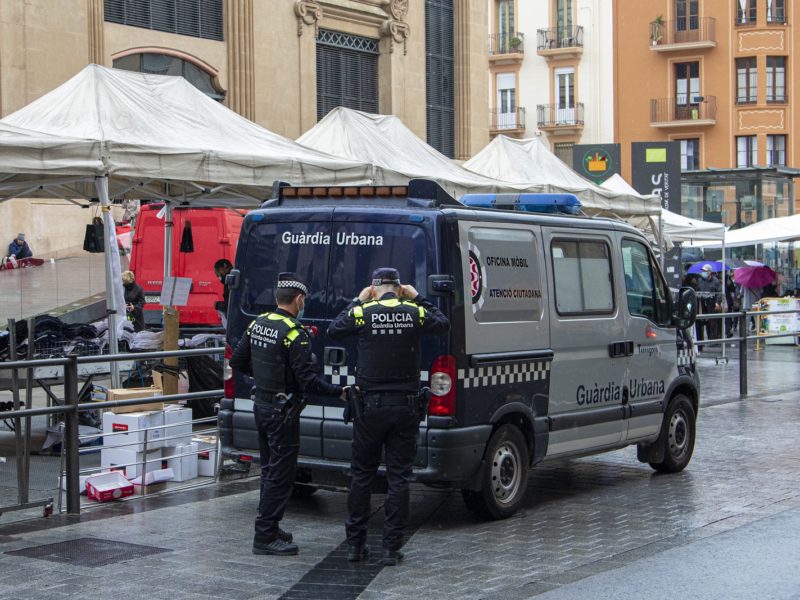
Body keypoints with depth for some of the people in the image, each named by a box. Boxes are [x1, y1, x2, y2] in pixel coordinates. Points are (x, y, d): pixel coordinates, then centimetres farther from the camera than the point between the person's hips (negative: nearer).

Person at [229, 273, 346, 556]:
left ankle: (268, 527, 29)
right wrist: (339, 392, -16)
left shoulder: (257, 324, 4)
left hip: (260, 404, 8)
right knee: (281, 473, -1)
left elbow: (237, 362, 11)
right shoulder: (294, 333, -20)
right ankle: (265, 537, 1)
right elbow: (307, 380, -23)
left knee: (270, 469, 20)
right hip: (282, 411, -8)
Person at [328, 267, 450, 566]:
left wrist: (357, 301, 14)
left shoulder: (364, 312, -7)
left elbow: (333, 331, 9)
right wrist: (418, 299, 21)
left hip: (371, 406, -1)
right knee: (398, 477, 5)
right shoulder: (414, 313, -1)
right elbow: (443, 324, 18)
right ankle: (392, 547, 4)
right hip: (405, 407, 1)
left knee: (362, 474, 11)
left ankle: (356, 544, 14)